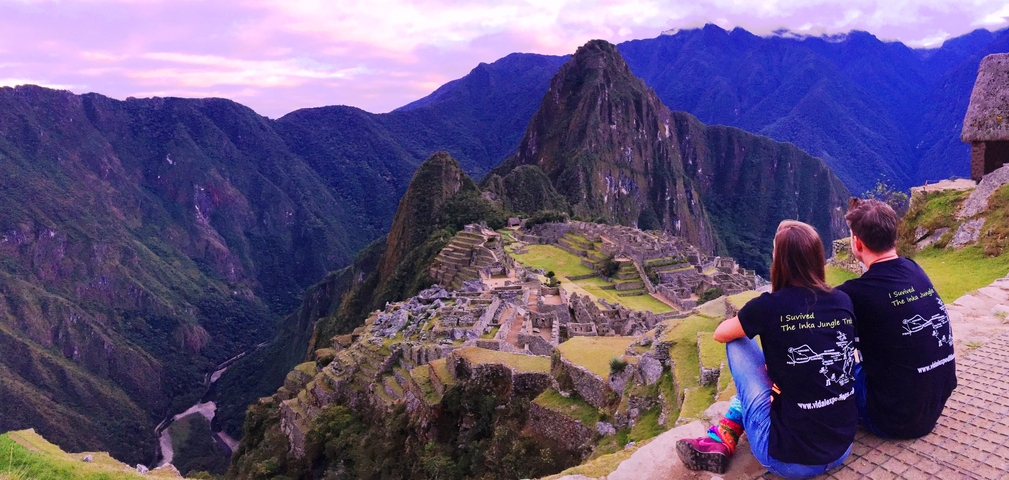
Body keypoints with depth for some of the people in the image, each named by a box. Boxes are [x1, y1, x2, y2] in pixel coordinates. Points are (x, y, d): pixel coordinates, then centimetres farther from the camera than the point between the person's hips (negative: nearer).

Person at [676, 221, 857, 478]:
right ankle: (724, 440, 27)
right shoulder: (843, 301, 1)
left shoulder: (771, 305, -12)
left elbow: (721, 334, 7)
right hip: (841, 450, 5)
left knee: (739, 343, 11)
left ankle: (720, 441, 19)